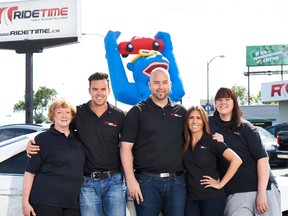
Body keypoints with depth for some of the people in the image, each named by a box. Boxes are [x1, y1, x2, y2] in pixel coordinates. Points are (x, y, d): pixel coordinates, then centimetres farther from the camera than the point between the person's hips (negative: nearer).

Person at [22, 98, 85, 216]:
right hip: (45, 202, -4)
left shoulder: (77, 138, 15)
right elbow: (30, 171, -4)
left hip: (72, 202, 5)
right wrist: (25, 201, -11)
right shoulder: (42, 139, 0)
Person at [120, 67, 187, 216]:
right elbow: (126, 147, -4)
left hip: (176, 181, 3)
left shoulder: (181, 111, 12)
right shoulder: (137, 112, 1)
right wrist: (131, 180, -10)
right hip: (147, 180, -3)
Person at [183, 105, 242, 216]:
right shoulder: (184, 142, 7)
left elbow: (236, 160, -15)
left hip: (212, 197, -4)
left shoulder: (212, 140, -6)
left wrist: (221, 184, -14)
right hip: (191, 198, 4)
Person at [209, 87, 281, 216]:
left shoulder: (245, 128, 0)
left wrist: (262, 192, -15)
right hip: (235, 193, 1)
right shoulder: (211, 123, 8)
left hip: (262, 188, -1)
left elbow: (262, 158, -6)